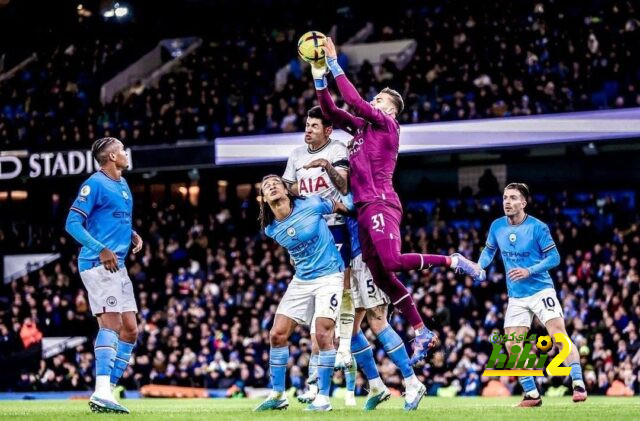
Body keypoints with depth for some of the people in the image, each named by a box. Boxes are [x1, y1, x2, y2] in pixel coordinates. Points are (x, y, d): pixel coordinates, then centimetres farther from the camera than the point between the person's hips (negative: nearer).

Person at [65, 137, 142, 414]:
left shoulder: (123, 184, 18)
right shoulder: (95, 184, -9)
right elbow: (73, 223, -13)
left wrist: (133, 235, 10)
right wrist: (101, 250, -23)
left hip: (118, 266, 9)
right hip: (98, 264, -9)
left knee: (130, 329, 7)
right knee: (112, 323, -19)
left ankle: (108, 391, 10)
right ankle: (102, 393, -26)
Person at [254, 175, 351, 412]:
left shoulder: (311, 205, -16)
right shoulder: (271, 229, -2)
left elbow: (341, 206, 2)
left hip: (329, 276, -5)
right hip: (301, 281, 5)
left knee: (323, 334, -15)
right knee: (277, 334, -1)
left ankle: (323, 397, -6)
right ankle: (277, 395, 11)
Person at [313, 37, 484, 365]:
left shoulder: (386, 124, 0)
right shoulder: (363, 127, 21)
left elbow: (354, 101, -10)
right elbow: (332, 112, 21)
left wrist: (334, 66, -6)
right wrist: (319, 79, 10)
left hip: (380, 205, -8)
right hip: (365, 208, 8)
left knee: (391, 263, -25)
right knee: (380, 277, 4)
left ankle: (453, 261, -7)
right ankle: (422, 333, 8)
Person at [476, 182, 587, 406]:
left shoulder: (537, 227, -12)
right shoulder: (497, 226, 2)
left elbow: (554, 257, -11)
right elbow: (489, 250, 17)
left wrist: (529, 271, -22)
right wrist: (480, 266, -4)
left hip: (541, 290, -5)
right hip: (516, 296, 5)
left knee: (559, 334, -18)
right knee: (512, 346, -1)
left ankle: (579, 385, -14)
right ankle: (532, 395, 9)